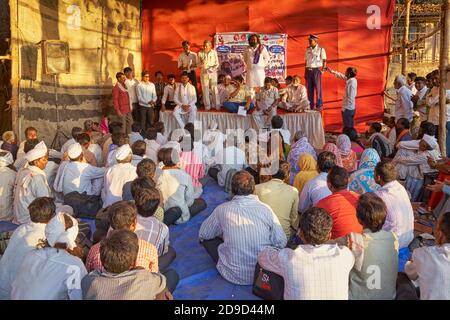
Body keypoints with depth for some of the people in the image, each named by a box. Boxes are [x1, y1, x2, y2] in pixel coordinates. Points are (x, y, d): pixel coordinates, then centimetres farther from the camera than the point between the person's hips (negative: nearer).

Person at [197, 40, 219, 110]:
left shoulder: (214, 52, 3)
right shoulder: (200, 53, 2)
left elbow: (217, 63, 6)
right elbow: (198, 64, 4)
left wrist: (213, 68, -13)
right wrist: (202, 63, -17)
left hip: (213, 73, -1)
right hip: (204, 73, 1)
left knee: (214, 89, -4)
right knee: (205, 89, 2)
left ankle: (217, 105, 3)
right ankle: (207, 106, 9)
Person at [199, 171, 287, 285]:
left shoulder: (222, 209, -11)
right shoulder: (266, 209, -10)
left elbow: (203, 235, 4)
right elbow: (281, 243, -6)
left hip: (233, 275, -2)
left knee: (206, 238, 14)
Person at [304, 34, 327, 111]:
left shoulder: (321, 49, 0)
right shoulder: (307, 49, 12)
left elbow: (324, 61, -1)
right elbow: (306, 61, 14)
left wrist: (323, 69, -15)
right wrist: (305, 72, 11)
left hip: (317, 70, -4)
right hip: (309, 70, 4)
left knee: (318, 88, -4)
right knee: (309, 89, 6)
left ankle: (319, 106, 3)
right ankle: (310, 106, 13)